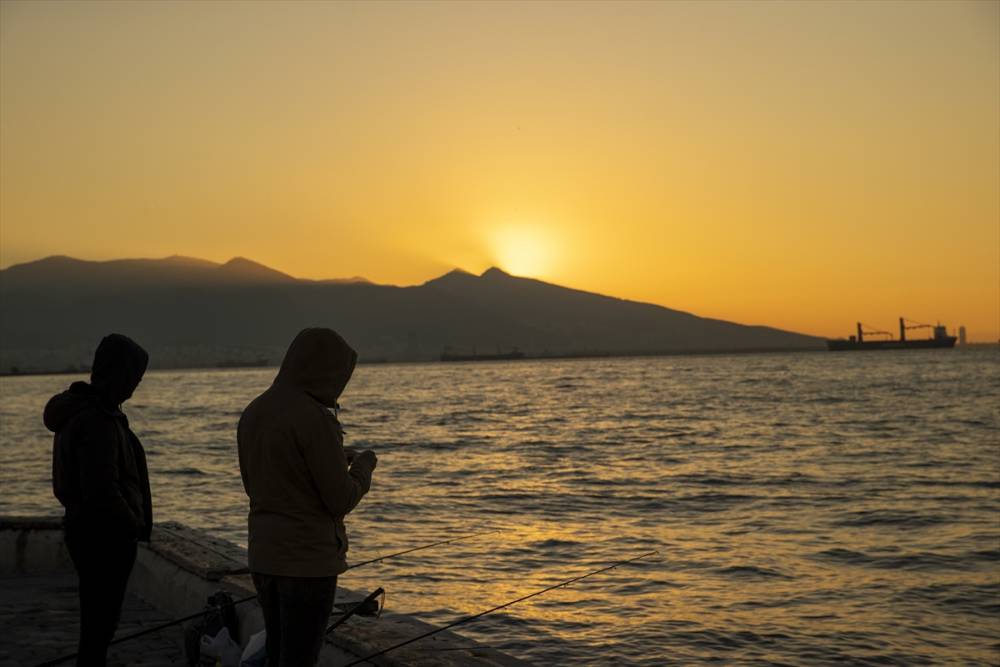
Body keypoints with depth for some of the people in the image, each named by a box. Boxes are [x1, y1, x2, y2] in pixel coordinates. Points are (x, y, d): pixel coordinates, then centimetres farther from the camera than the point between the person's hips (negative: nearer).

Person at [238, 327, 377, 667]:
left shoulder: (253, 412, 5)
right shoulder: (314, 418, -19)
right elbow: (341, 500, -16)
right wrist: (363, 465, 4)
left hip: (264, 555, 8)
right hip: (308, 560, -8)